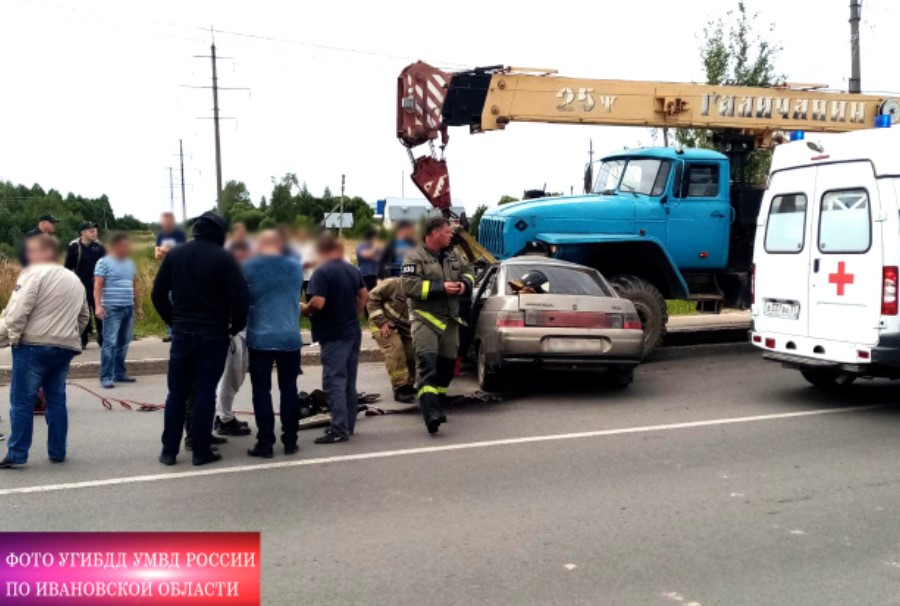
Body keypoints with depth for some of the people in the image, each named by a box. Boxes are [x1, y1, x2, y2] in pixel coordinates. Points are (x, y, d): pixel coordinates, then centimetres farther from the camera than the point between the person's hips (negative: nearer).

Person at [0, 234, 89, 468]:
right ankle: (57, 452, 16)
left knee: (22, 401, 1)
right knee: (56, 400, 13)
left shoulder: (34, 274, -8)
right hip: (65, 347, 7)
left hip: (34, 345, -7)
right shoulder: (74, 279, 17)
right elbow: (84, 316, 23)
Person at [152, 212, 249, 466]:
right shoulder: (224, 258, -7)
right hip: (214, 335, -3)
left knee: (177, 393, 9)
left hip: (182, 333, 3)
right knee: (205, 393, 2)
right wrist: (236, 326, 0)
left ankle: (169, 450, 12)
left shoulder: (175, 254, 6)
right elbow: (240, 297, -14)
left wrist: (173, 321, 16)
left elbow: (158, 294, 7)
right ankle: (201, 451, 6)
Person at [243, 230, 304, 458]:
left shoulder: (248, 267, -3)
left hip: (260, 338, -2)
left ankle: (265, 443, 3)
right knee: (289, 389, 9)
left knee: (262, 391, 3)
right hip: (290, 338, 2)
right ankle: (290, 441, 12)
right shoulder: (295, 267, 4)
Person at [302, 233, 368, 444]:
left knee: (334, 381, -7)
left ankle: (339, 429, -10)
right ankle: (348, 425, 21)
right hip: (353, 332, 8)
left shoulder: (322, 272, -16)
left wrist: (305, 310, -5)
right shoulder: (352, 269, 9)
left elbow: (318, 303, -24)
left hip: (334, 335, -8)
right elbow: (364, 296, 15)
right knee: (349, 381, 14)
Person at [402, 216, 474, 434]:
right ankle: (431, 412, -28)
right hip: (425, 318, -7)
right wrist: (441, 287, -21)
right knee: (427, 364, -18)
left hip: (449, 319, 7)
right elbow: (409, 286, -19)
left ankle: (437, 406, 29)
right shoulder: (415, 258, -9)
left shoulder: (453, 256, 13)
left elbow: (469, 272, 22)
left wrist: (465, 284, -3)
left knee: (447, 365, 13)